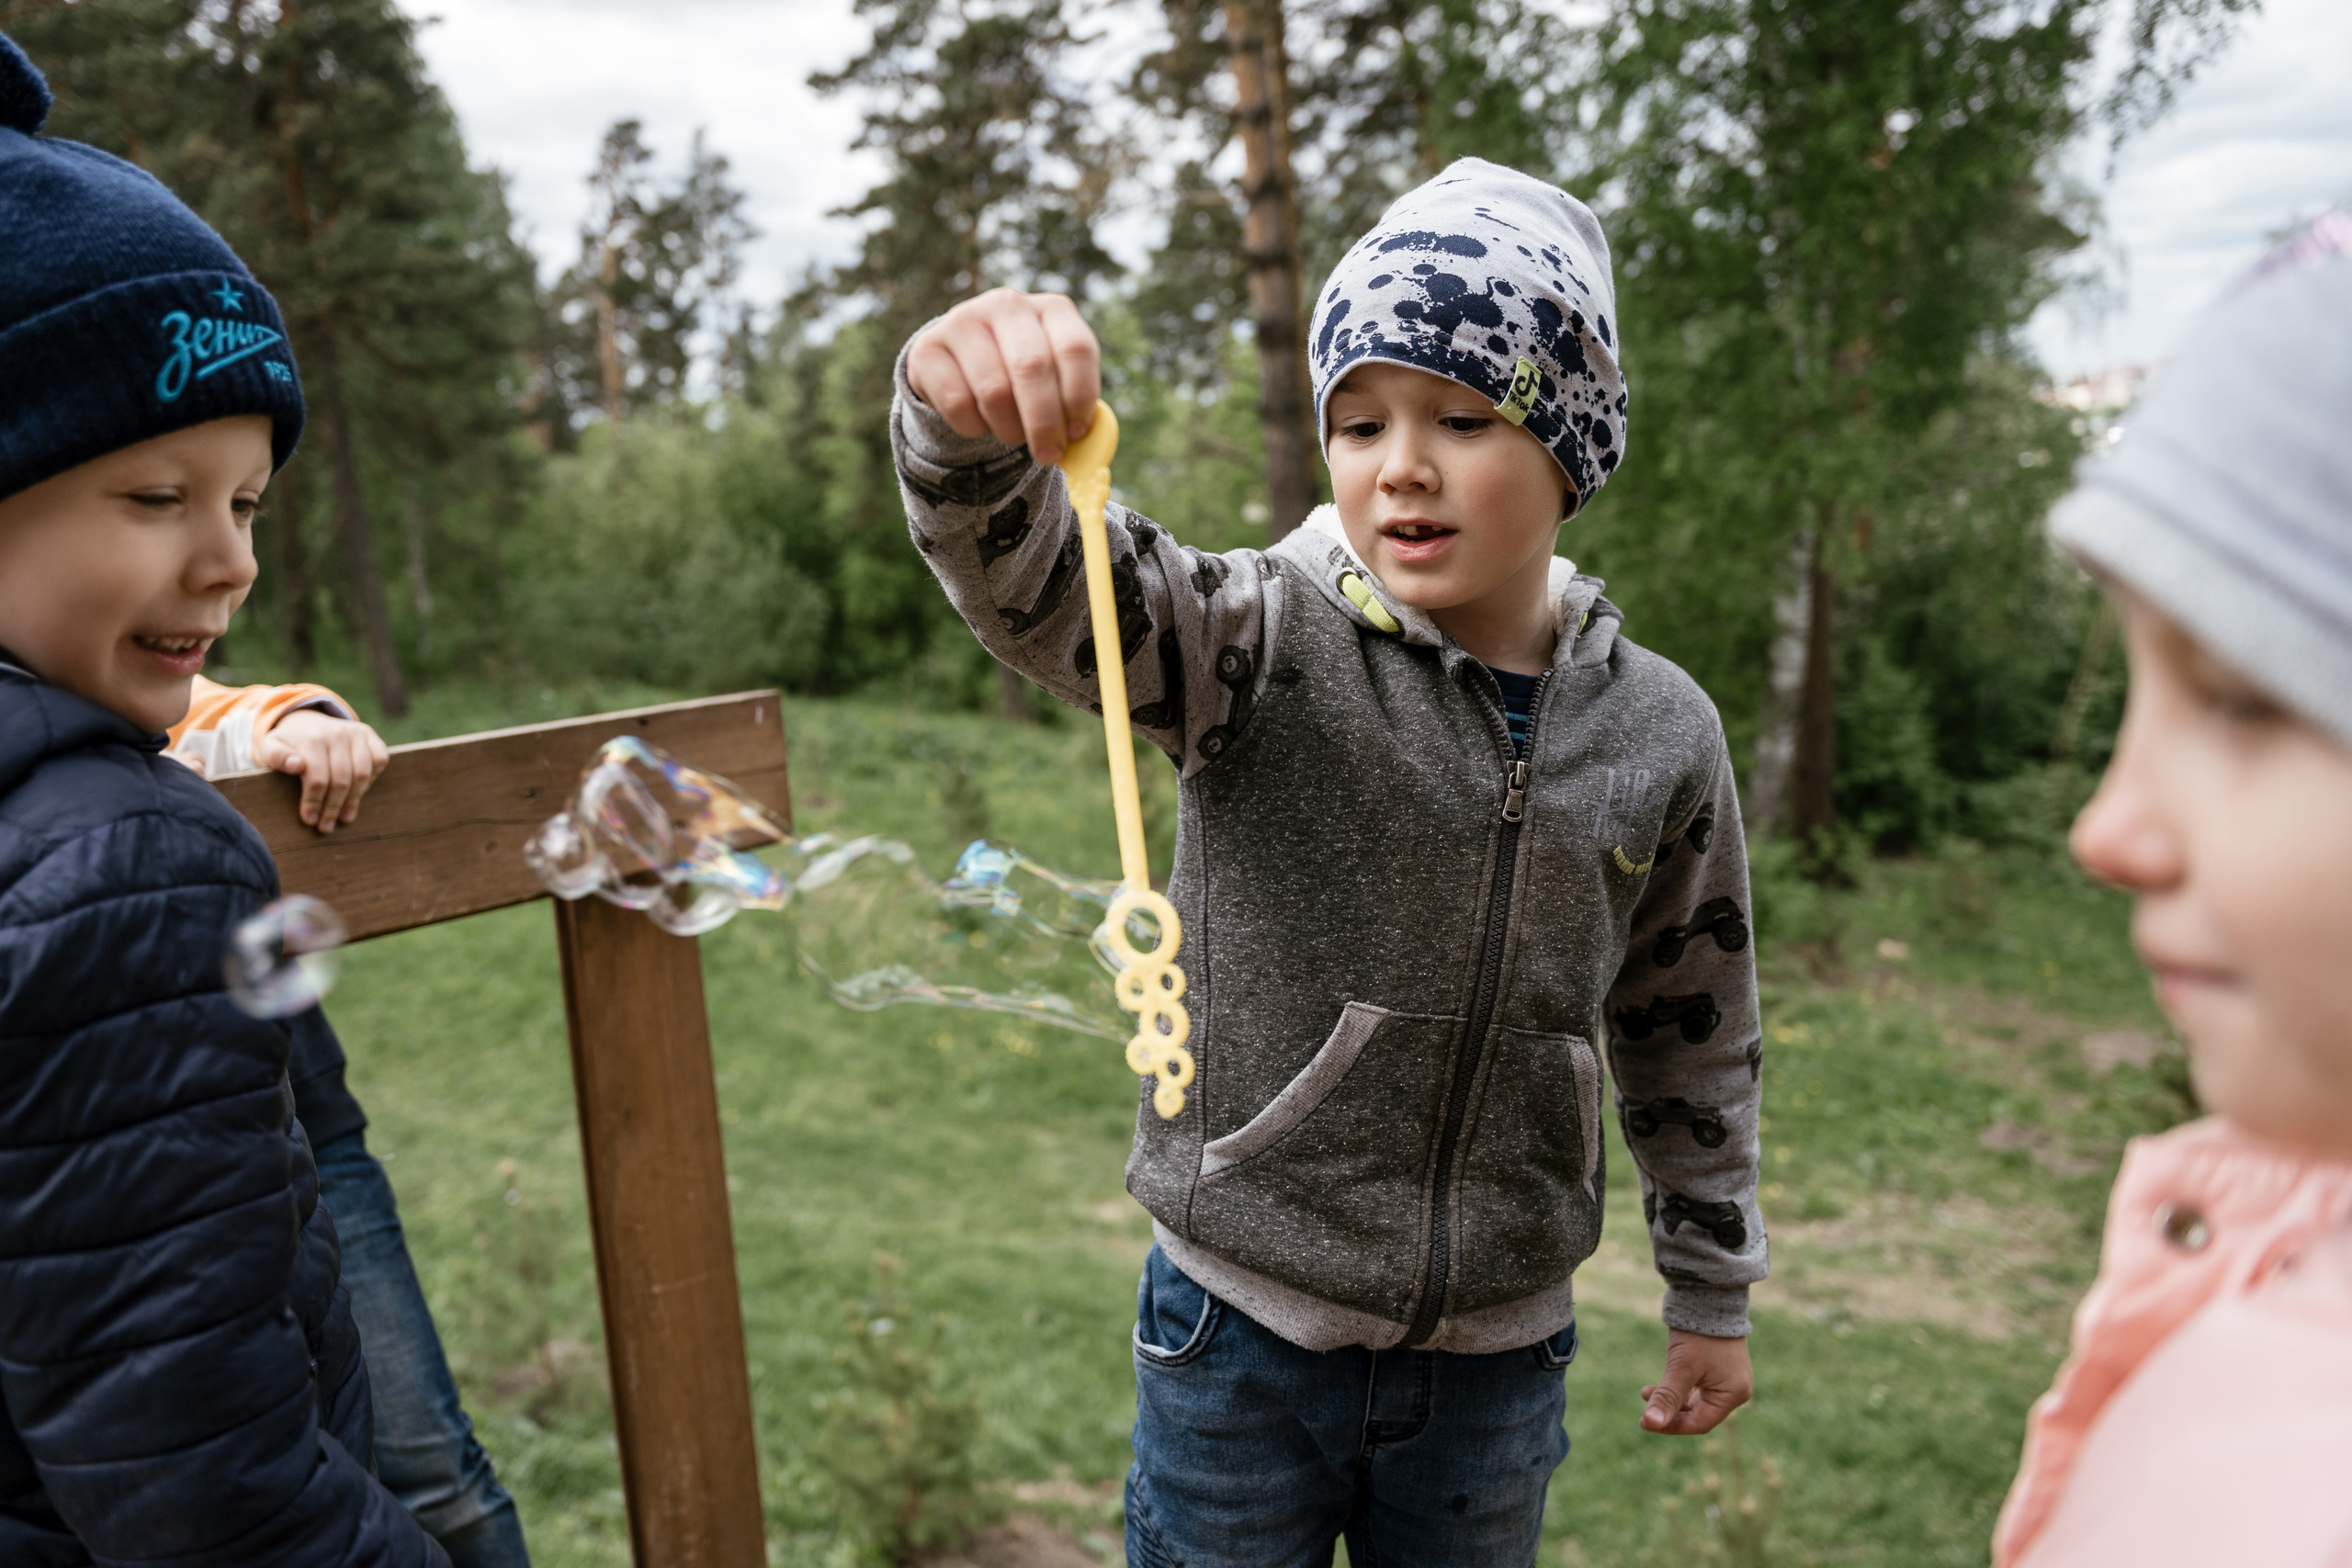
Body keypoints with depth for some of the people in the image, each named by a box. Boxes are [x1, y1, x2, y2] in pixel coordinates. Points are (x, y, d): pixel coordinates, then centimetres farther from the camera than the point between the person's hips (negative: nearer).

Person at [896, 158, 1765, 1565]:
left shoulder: (1659, 733, -5)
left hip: (1497, 1357, 2)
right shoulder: (1263, 647, -13)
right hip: (1242, 1340, -2)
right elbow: (1028, 577, -30)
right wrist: (975, 427, -52)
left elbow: (1690, 1036, 6)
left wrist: (1713, 1291, 13)